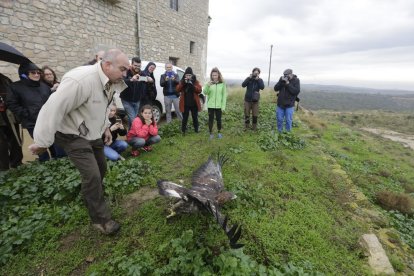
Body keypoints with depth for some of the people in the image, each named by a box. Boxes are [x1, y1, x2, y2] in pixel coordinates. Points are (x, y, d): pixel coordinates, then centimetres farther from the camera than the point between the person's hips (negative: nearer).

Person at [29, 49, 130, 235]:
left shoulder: (110, 82, -2)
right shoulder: (81, 80, -30)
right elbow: (53, 110, -27)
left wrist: (105, 127, 13)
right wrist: (42, 141, -19)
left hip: (93, 133, 9)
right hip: (73, 136, -8)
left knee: (101, 169, 17)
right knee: (92, 175, -11)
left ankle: (91, 197, 46)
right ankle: (101, 219, 8)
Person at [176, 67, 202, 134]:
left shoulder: (196, 81, 3)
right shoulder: (182, 81, 5)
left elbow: (199, 90, -9)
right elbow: (178, 89, -8)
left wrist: (192, 84, -21)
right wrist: (183, 83, -20)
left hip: (194, 103, 1)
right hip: (185, 104, 0)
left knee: (195, 117, 11)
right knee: (185, 118, 4)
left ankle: (196, 130, 24)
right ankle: (183, 131, 14)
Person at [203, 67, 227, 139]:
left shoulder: (222, 83, -1)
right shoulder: (209, 83, 1)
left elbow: (224, 95, 0)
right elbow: (205, 92, -9)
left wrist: (223, 106, -5)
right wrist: (207, 86, -26)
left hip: (219, 105, 0)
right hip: (210, 105, 0)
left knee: (218, 119, 8)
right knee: (211, 119, 6)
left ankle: (219, 132, 26)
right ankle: (211, 133, 20)